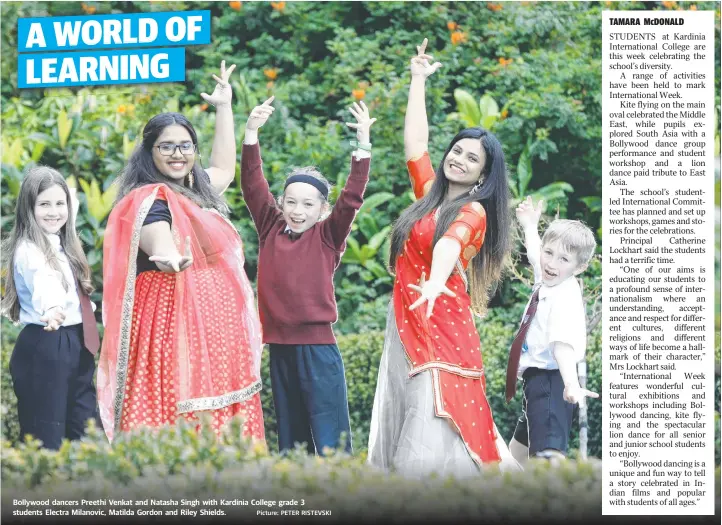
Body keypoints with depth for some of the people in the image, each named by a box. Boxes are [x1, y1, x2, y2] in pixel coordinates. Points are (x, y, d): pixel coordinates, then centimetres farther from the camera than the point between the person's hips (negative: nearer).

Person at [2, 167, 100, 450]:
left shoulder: (61, 245, 7)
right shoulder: (29, 250, -20)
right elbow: (44, 283, -42)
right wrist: (52, 309, -59)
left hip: (74, 346, 9)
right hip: (43, 349, -9)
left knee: (87, 433, 11)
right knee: (46, 438, -5)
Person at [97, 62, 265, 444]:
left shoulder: (195, 191, 17)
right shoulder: (149, 200, -10)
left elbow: (224, 169, 37)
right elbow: (157, 239, -31)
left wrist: (224, 107, 36)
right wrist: (170, 258, -54)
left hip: (214, 331, 9)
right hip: (173, 325, -9)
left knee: (219, 429, 5)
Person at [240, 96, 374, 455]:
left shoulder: (328, 237, 0)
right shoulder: (271, 229, 7)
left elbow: (352, 198, -11)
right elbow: (253, 186, 2)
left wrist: (363, 144, -19)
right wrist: (251, 132, -7)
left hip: (318, 347, -4)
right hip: (280, 347, 4)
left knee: (330, 439, -5)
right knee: (291, 438, 13)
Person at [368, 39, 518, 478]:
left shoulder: (473, 212, -7)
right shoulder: (429, 194, 14)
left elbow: (450, 243, -28)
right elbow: (415, 142, 20)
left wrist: (436, 282, -47)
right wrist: (418, 81, 23)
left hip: (442, 325, -8)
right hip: (406, 325, 8)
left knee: (437, 436, -16)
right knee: (402, 431, 4)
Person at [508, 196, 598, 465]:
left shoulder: (565, 297, -22)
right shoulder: (546, 277, 5)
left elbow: (563, 343, -37)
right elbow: (533, 252, 29)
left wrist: (571, 383, -51)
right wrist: (529, 226, 45)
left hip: (551, 379, -11)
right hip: (535, 375, 11)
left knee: (548, 447, -29)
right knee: (519, 443, 29)